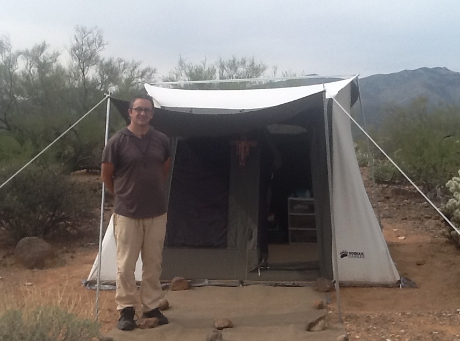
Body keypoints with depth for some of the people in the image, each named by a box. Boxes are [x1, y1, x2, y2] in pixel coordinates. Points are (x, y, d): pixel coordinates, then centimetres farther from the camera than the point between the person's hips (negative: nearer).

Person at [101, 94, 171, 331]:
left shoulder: (162, 141, 2)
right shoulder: (118, 141, -9)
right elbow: (106, 176, 1)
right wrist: (123, 196, 9)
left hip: (157, 213, 4)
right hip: (127, 214, -3)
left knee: (153, 264, 11)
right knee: (125, 265, 2)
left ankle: (152, 307, 23)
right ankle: (126, 310, 14)